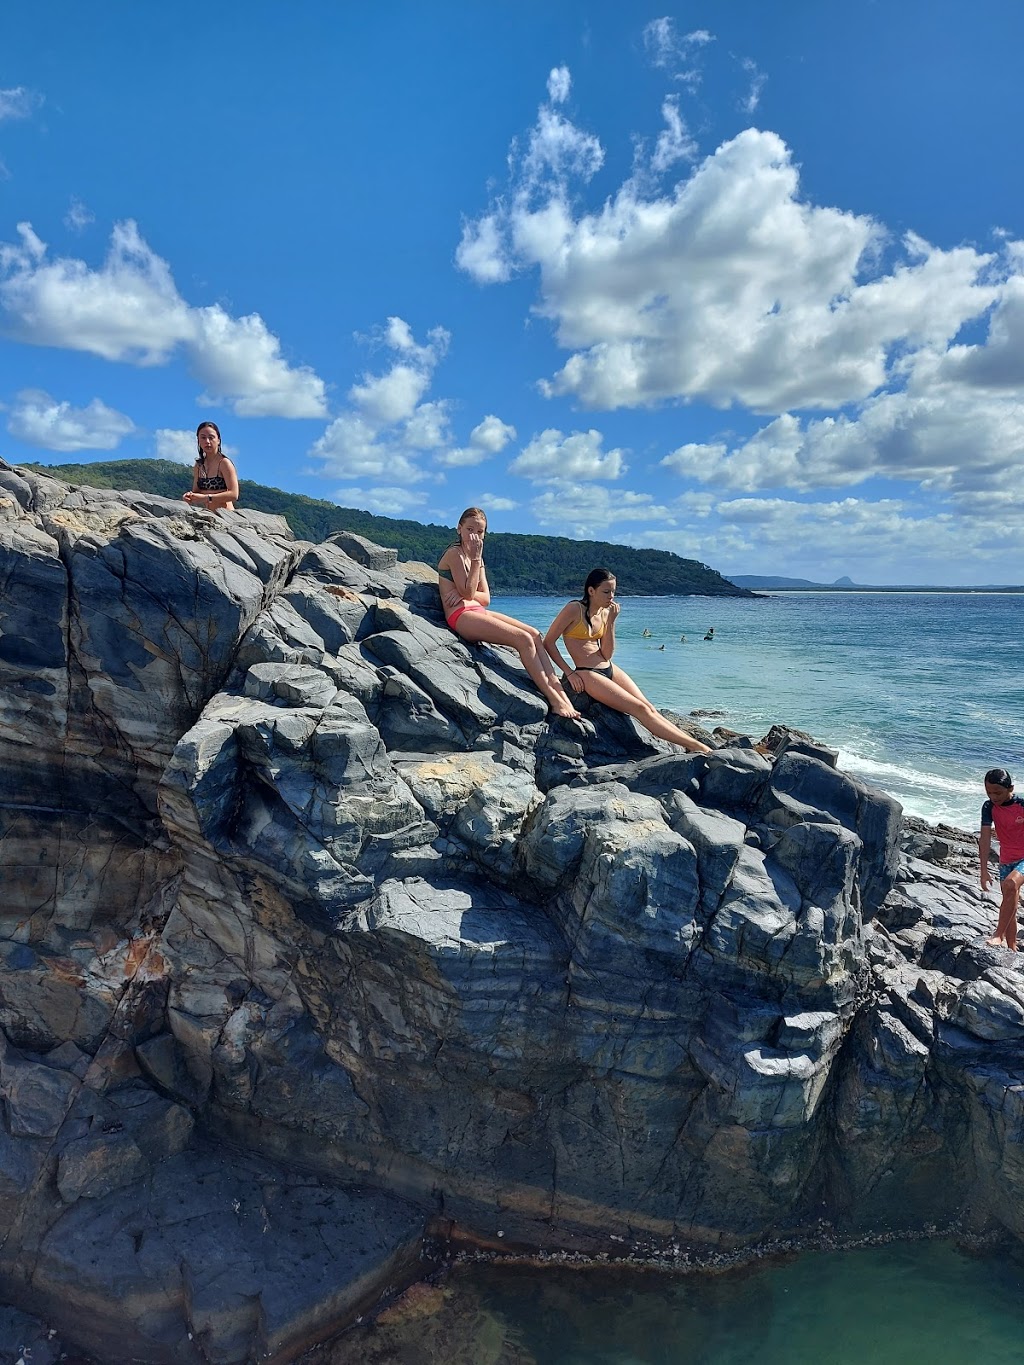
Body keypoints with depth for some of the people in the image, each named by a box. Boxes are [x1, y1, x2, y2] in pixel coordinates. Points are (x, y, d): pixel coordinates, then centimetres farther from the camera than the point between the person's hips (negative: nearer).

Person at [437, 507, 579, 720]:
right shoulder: (454, 553, -6)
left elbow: (485, 598, 12)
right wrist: (476, 559, -14)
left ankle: (557, 688, -14)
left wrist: (466, 593, -9)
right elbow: (468, 593, -14)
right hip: (460, 615, -8)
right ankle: (554, 700, -20)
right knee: (524, 639, -21)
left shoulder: (476, 558, 20)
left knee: (534, 634, -8)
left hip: (478, 612, 8)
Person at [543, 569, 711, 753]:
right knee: (641, 709, -14)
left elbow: (607, 655, 3)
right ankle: (696, 746, -15)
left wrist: (611, 622, -7)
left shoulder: (605, 613, 7)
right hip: (586, 674, -7)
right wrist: (569, 673, -13)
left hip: (610, 669, 7)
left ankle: (691, 743, -11)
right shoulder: (574, 609, -11)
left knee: (650, 708, -6)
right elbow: (548, 642, -10)